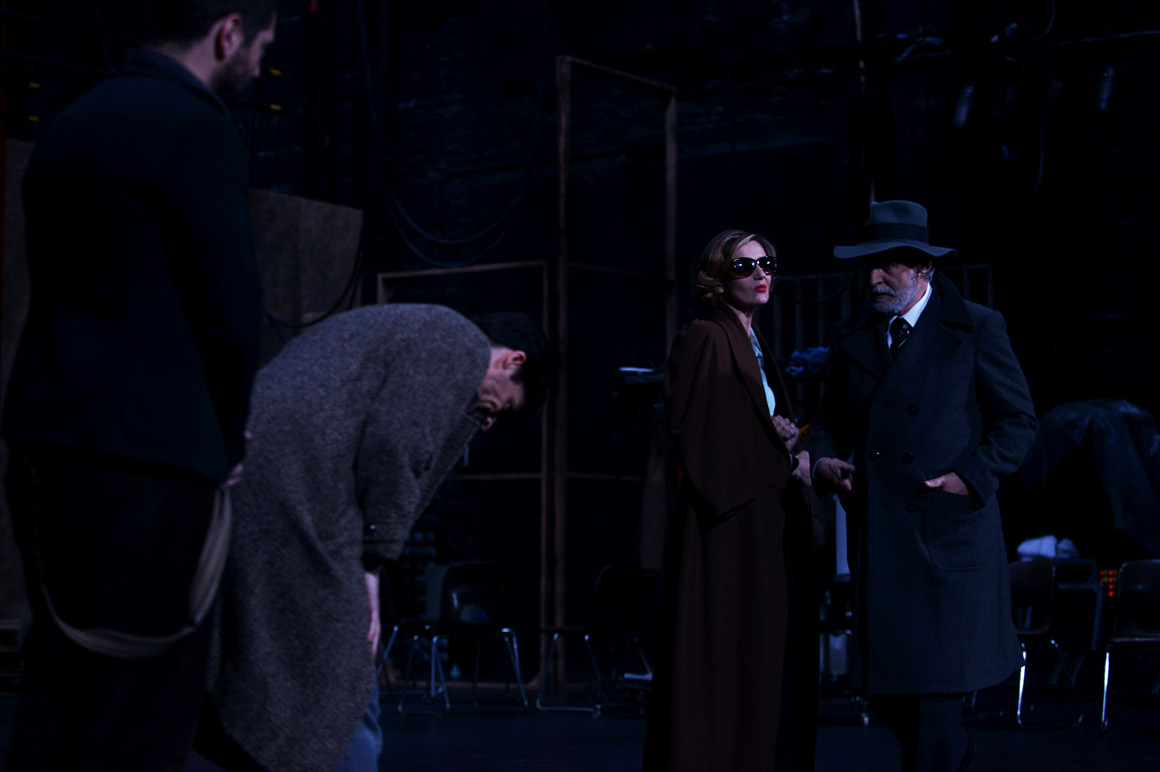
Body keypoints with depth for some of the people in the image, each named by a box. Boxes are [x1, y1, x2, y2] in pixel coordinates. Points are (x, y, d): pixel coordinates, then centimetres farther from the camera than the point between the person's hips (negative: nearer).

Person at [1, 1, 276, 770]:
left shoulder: (72, 126, 16)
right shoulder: (197, 129, -10)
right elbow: (230, 314, -12)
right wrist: (227, 439, 5)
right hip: (145, 456, -8)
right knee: (141, 709, -3)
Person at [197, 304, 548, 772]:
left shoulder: (403, 330, 31)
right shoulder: (462, 345, 4)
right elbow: (391, 447, -9)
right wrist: (370, 566, -6)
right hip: (290, 502, -9)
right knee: (343, 708, -4)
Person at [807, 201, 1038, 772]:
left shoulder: (975, 328, 0)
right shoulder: (851, 337, 12)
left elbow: (1018, 420, 2)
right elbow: (832, 420, 21)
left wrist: (971, 475, -11)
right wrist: (822, 458, -1)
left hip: (946, 527, -4)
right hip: (876, 532, 5)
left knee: (936, 674, -6)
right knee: (881, 681, 8)